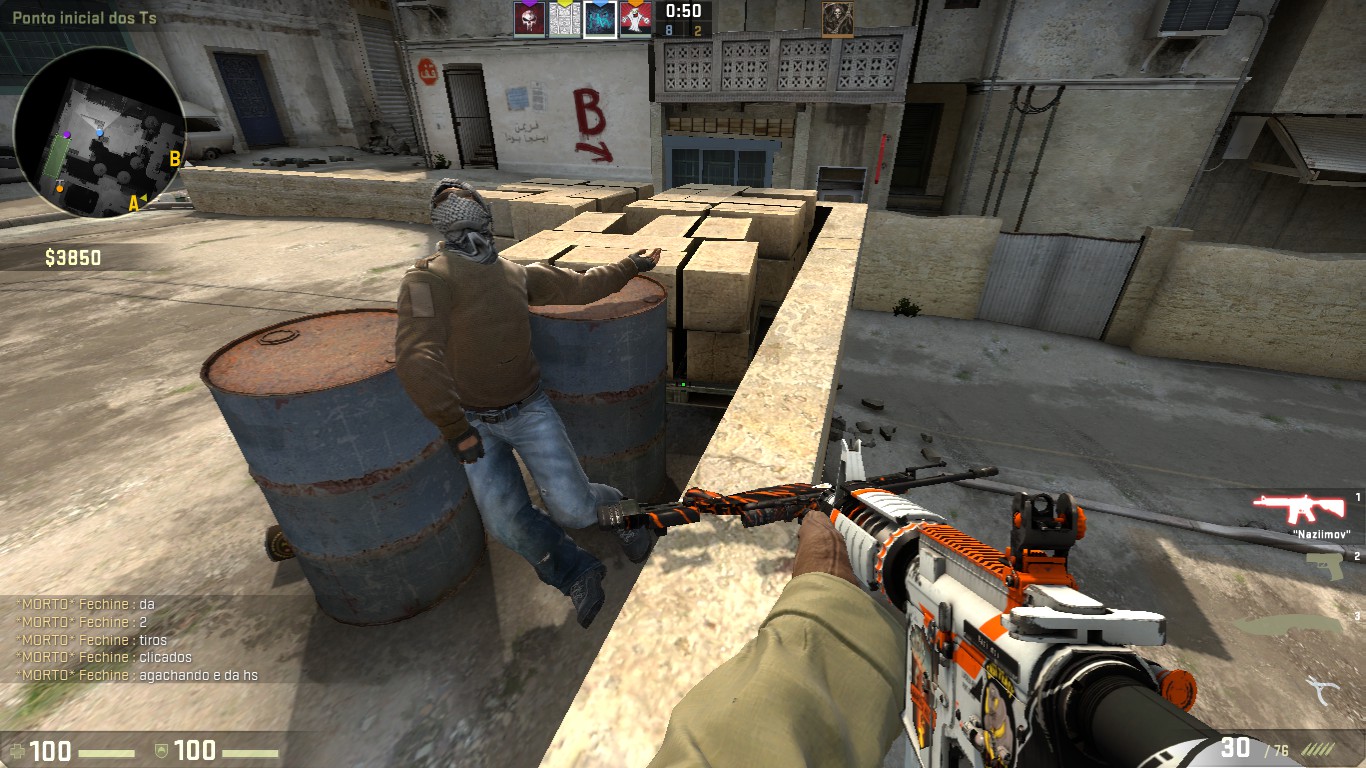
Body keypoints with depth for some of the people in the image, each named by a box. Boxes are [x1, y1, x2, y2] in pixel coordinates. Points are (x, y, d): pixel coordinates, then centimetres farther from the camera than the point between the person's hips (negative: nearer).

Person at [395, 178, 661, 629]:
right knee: (508, 523, -13)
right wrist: (453, 427, -24)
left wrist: (631, 265, 23)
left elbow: (581, 287, 14)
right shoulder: (429, 278, -15)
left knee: (573, 510, -10)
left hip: (529, 411, 2)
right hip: (474, 425, -1)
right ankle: (577, 574, 14)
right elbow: (415, 358, -25)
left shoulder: (519, 275, 2)